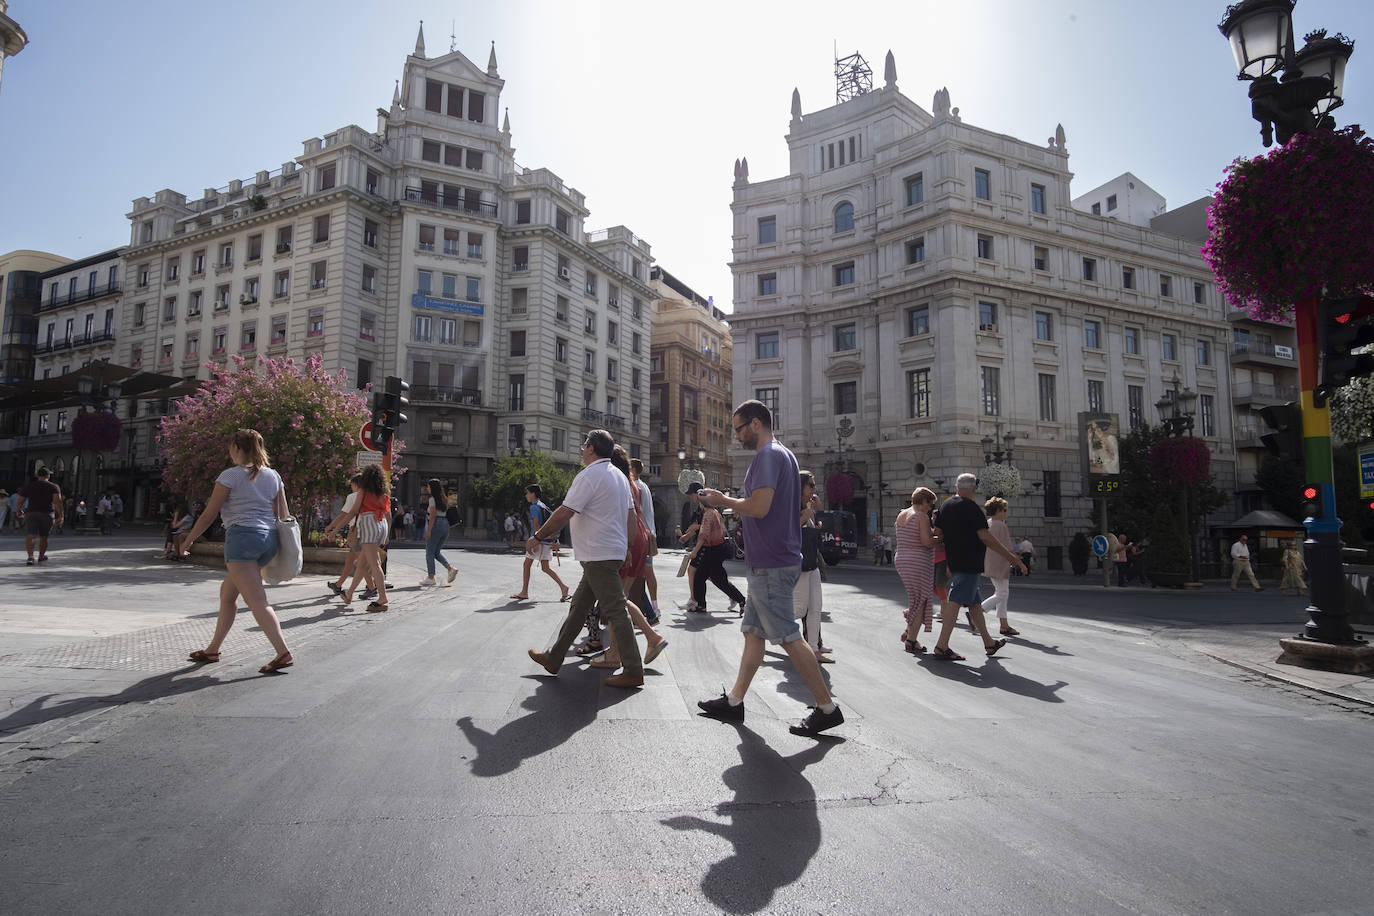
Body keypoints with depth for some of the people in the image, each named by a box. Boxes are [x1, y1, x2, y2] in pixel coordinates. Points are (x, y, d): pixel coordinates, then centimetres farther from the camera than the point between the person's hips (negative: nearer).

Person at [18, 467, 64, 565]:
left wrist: (19, 510, 29)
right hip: (48, 514, 0)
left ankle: (30, 557, -30)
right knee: (43, 537, 16)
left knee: (30, 537, -9)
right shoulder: (54, 487, 0)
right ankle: (41, 557, 32)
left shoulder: (27, 486, 6)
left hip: (31, 513, 0)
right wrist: (60, 516, -15)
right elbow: (57, 500, -13)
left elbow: (20, 501, 8)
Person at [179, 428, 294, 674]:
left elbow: (209, 515, -1)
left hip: (242, 536, -8)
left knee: (257, 601, -11)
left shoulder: (231, 475, -3)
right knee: (227, 593, 22)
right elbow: (284, 515, 12)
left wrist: (187, 541, 11)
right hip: (268, 537, 8)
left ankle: (283, 653, -20)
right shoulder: (273, 475, 13)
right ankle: (212, 649, 31)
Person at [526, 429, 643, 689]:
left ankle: (633, 672, -2)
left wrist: (538, 536, -7)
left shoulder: (589, 475, -14)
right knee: (578, 607, 16)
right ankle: (554, 658, 26)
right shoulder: (620, 476, 14)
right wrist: (626, 547, 20)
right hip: (615, 550, 10)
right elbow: (631, 514, 15)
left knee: (615, 611, -6)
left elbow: (565, 513, -18)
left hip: (599, 555, -10)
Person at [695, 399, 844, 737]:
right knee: (753, 631, 14)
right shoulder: (783, 454, 17)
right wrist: (728, 500, 15)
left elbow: (759, 507, -25)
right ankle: (734, 701, 23)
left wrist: (722, 500, -8)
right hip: (773, 561, 11)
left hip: (771, 565, -11)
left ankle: (827, 708, 5)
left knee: (789, 638, -3)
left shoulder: (768, 455, -15)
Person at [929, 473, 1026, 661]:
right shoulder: (971, 508, -13)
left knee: (975, 602, 17)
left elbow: (938, 533, 12)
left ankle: (988, 643, 27)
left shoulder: (945, 506, 11)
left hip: (953, 560, 9)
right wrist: (1011, 556, -12)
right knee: (956, 601, -11)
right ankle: (942, 646, -13)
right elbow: (985, 537, -16)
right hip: (969, 563, -9)